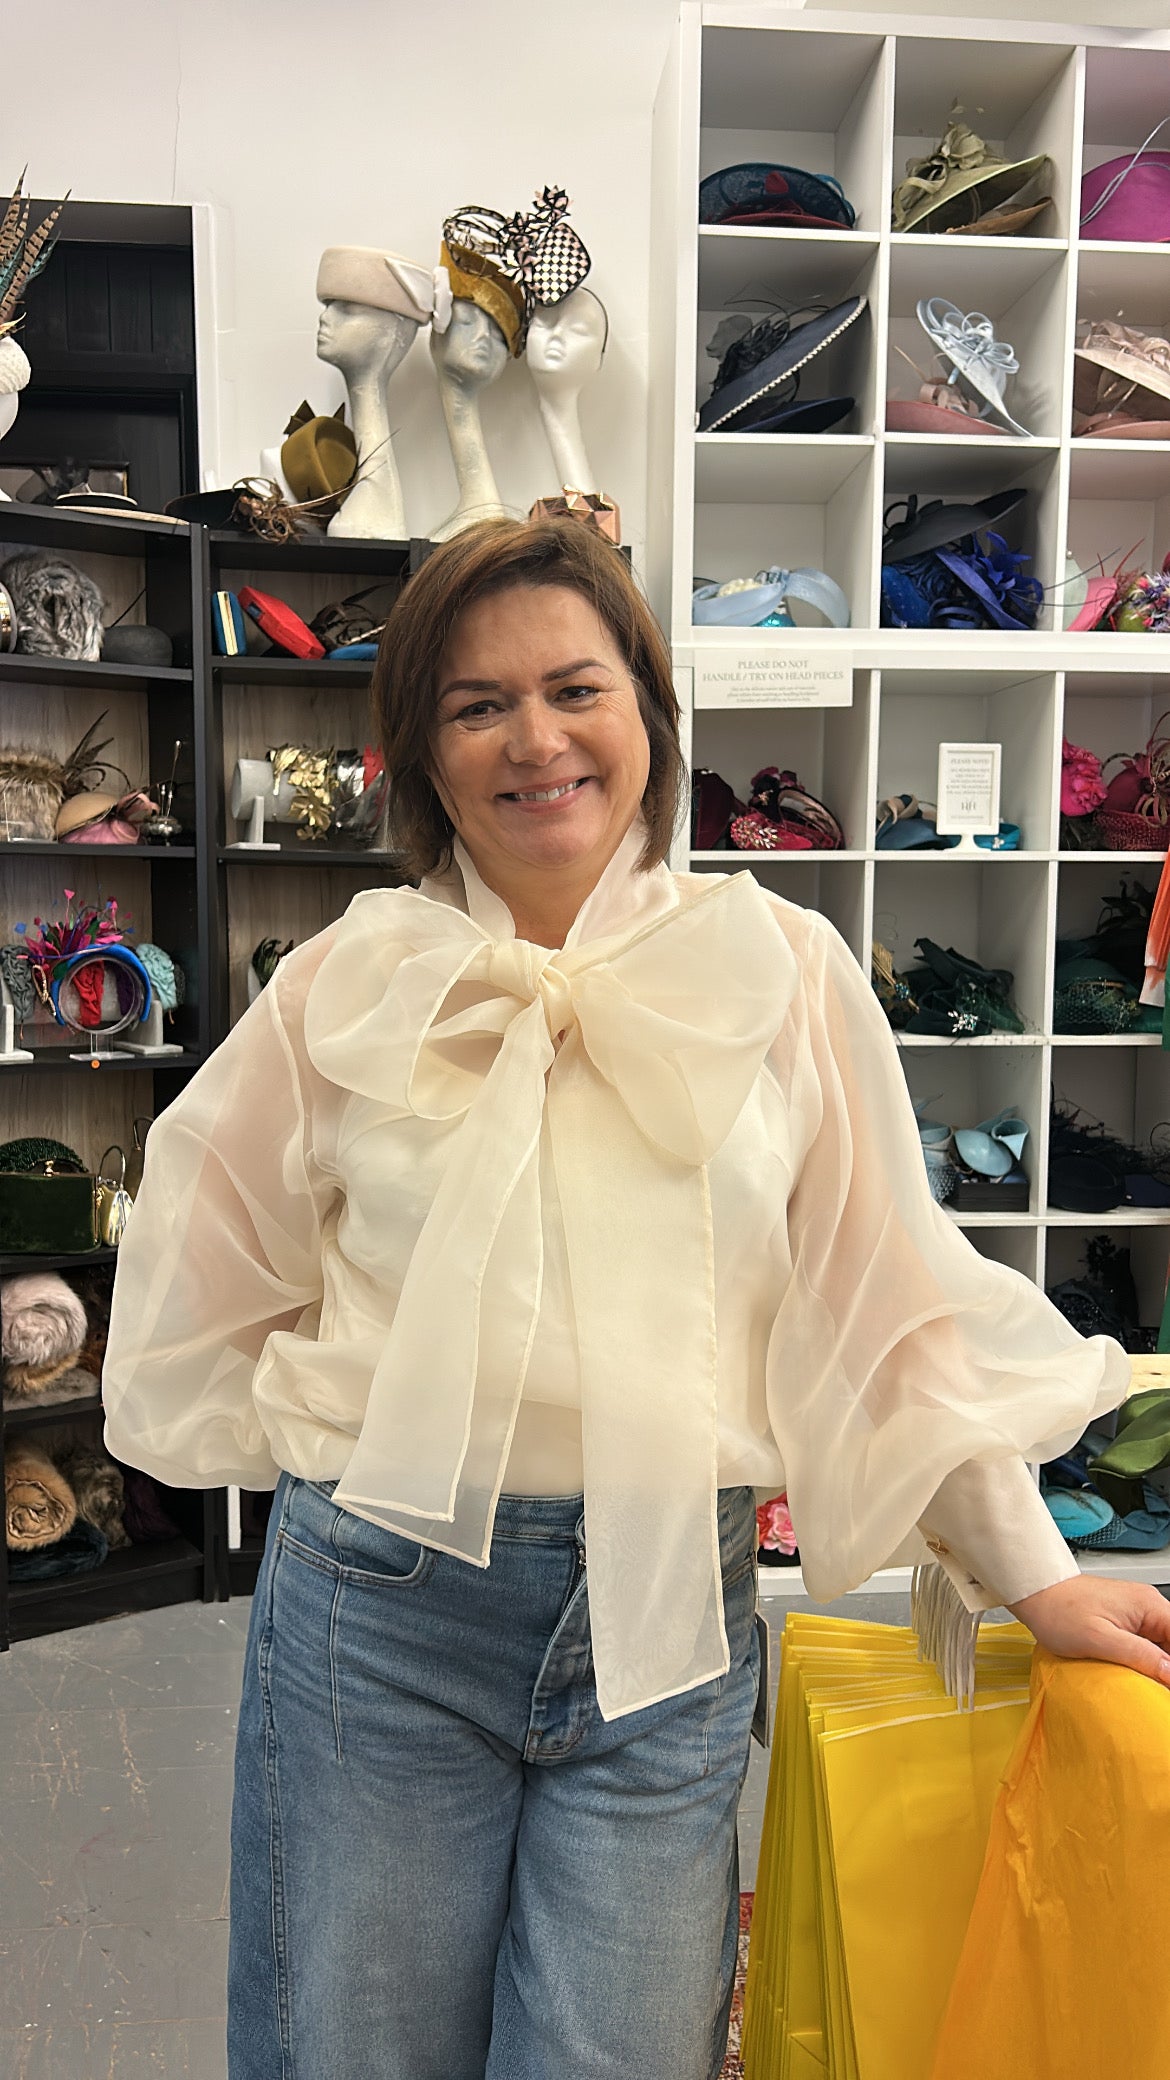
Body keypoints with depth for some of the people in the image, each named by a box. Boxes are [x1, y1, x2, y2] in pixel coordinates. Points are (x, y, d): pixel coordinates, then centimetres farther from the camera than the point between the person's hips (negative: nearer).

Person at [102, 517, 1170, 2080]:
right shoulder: (349, 987, 0)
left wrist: (1031, 1575, 3)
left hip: (672, 1615, 0)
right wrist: (356, 1447, 4)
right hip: (379, 1608, 1)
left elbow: (893, 1301, 2)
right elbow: (198, 1312, 11)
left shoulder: (784, 973, -2)